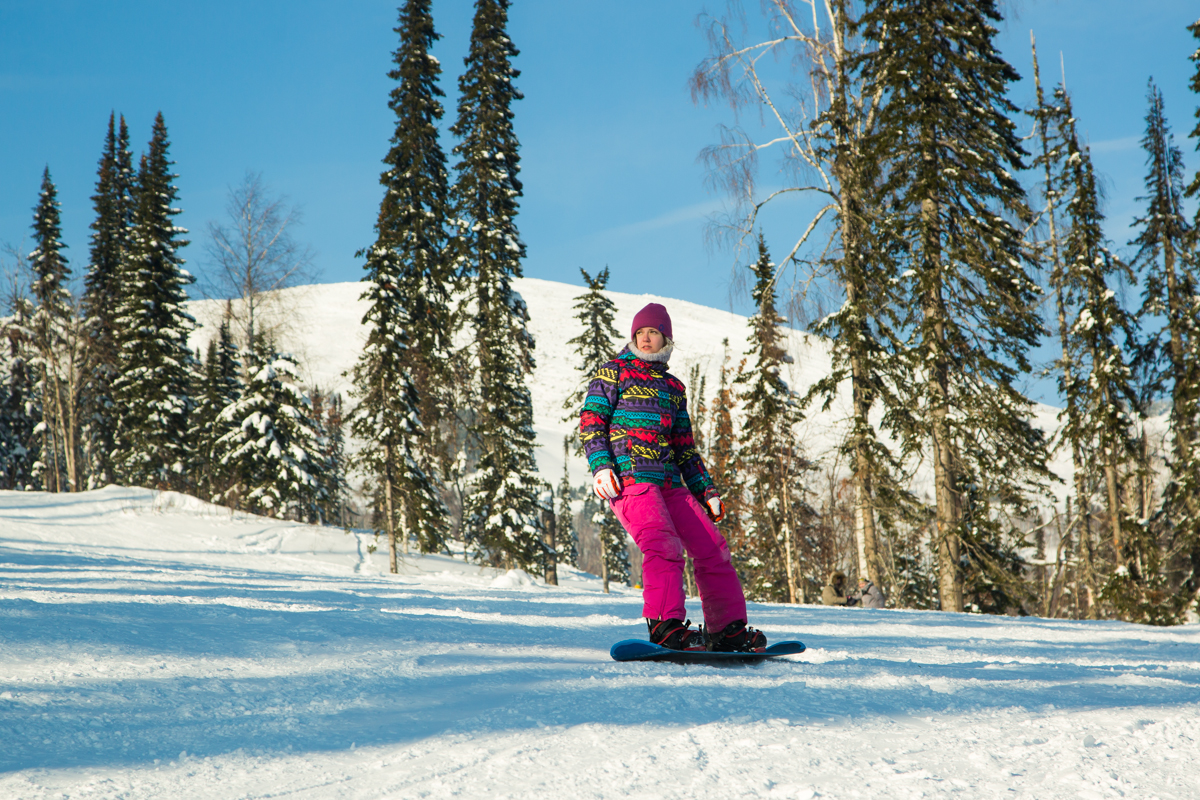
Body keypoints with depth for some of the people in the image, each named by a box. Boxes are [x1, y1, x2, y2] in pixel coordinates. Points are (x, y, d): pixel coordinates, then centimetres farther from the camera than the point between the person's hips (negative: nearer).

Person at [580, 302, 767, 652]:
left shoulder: (674, 387, 25)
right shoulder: (613, 373, 9)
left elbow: (684, 446, 27)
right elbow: (591, 422, 0)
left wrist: (705, 489, 19)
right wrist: (600, 466, -16)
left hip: (669, 481, 6)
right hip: (628, 476, -6)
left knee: (712, 547, 0)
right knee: (664, 544, -27)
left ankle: (728, 630, 7)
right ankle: (665, 628, -34)